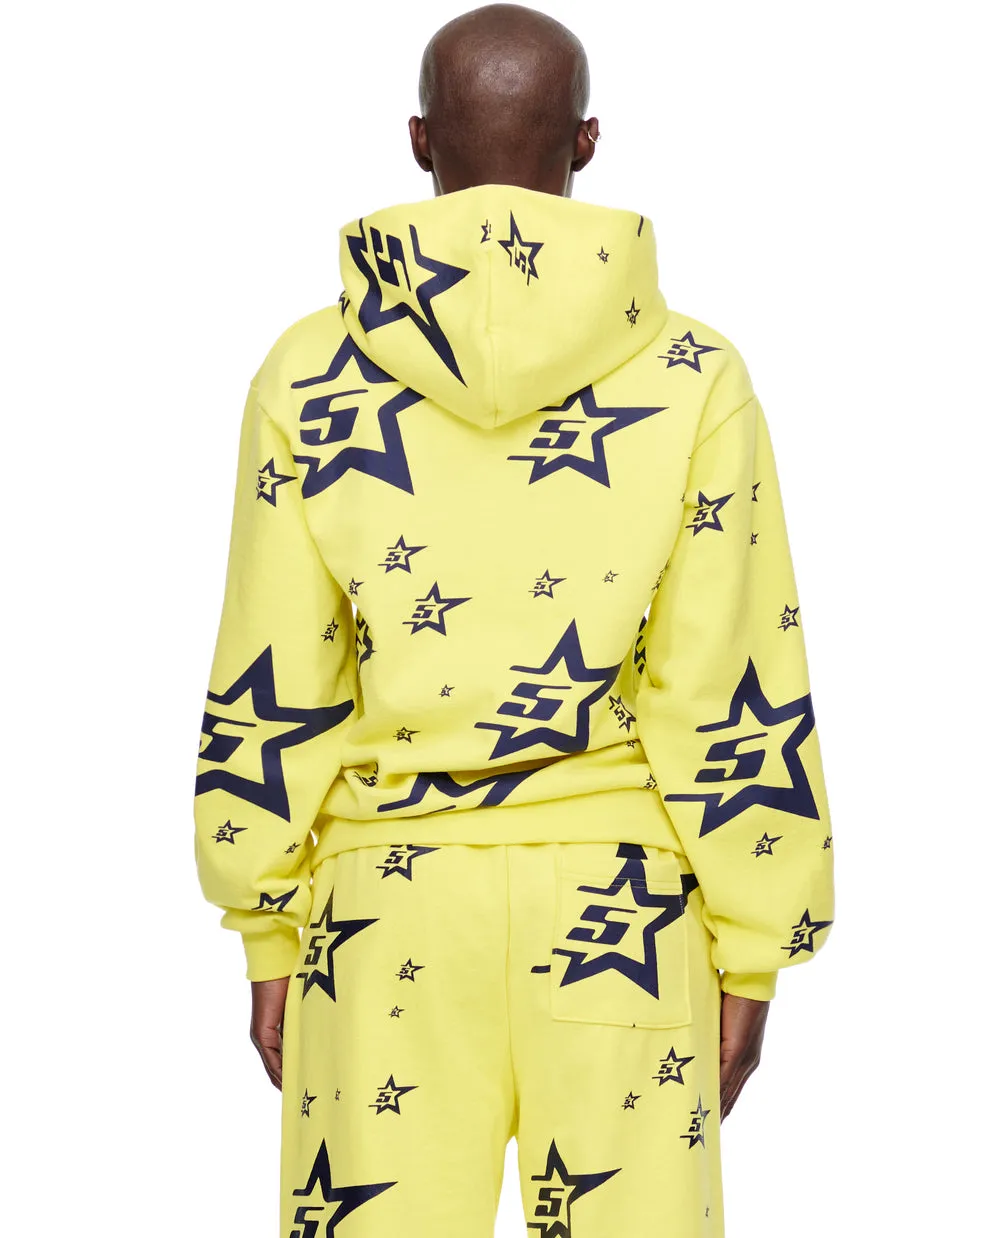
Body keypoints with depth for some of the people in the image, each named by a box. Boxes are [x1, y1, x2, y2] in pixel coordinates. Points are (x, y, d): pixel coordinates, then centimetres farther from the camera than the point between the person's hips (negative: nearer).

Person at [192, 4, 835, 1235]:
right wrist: (749, 958, 5)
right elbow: (735, 696, -4)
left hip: (391, 903, 1)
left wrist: (269, 940, 10)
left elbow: (268, 695, 1)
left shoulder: (311, 376, -1)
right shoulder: (691, 377, -4)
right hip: (620, 902, 0)